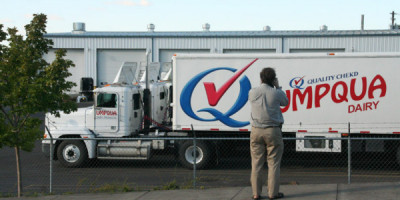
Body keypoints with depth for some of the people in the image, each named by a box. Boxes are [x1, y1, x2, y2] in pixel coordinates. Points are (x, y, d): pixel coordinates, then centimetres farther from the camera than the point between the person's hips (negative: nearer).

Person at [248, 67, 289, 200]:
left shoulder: (252, 92, -2)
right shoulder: (276, 93, -9)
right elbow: (285, 102, 11)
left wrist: (262, 85, 18)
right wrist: (278, 87, 15)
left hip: (256, 131, 3)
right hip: (273, 131, -3)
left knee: (256, 163, 6)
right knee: (273, 163, 4)